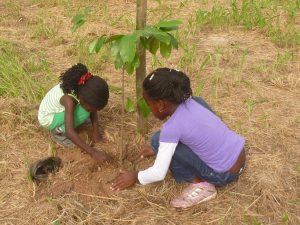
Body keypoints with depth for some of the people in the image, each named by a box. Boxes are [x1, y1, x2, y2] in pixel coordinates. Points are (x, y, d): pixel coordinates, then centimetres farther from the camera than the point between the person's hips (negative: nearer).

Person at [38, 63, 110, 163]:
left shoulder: (83, 89, -20)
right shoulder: (69, 99, -39)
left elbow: (93, 111, -4)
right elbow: (70, 132, -44)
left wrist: (96, 133, -12)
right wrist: (93, 152, -48)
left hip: (58, 110, 8)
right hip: (47, 118, -8)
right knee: (84, 113, -27)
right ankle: (58, 132, -6)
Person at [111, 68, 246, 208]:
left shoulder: (171, 127, -21)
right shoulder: (189, 103, 0)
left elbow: (158, 174, -16)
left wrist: (135, 177, 3)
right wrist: (157, 149, 27)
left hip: (225, 174, -8)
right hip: (239, 156, 8)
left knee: (158, 140, -10)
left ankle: (200, 185, -2)